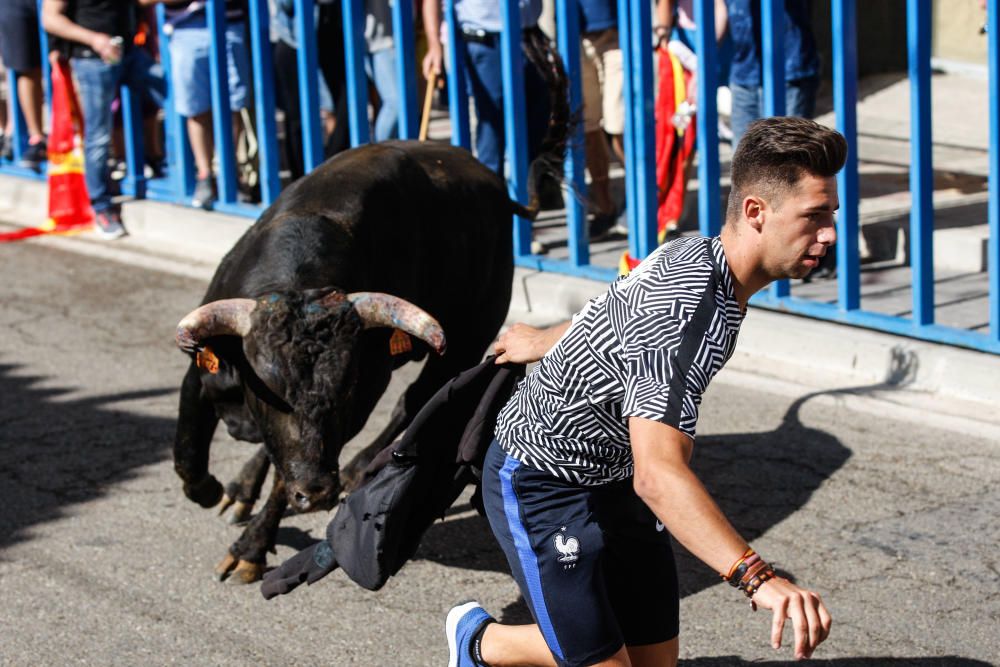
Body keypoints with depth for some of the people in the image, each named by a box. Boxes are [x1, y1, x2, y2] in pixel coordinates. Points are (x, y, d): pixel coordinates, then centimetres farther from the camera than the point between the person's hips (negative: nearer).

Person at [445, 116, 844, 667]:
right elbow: (658, 473, -46)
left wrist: (545, 342, 38)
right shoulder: (688, 311, -35)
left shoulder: (697, 253, -4)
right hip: (540, 482, -9)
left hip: (611, 479, 9)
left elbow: (614, 312, 18)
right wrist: (759, 580, -57)